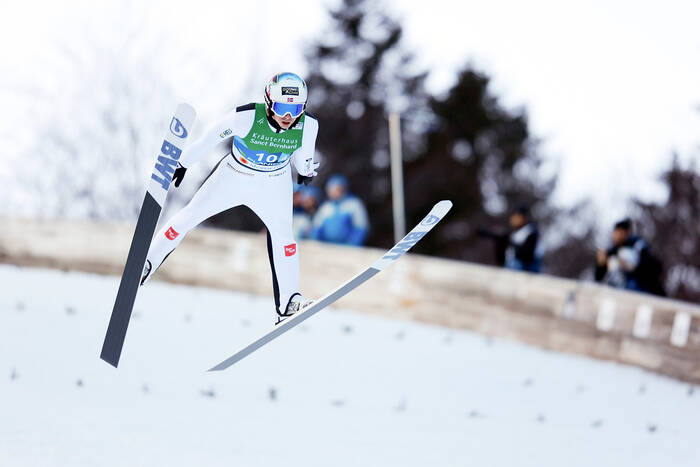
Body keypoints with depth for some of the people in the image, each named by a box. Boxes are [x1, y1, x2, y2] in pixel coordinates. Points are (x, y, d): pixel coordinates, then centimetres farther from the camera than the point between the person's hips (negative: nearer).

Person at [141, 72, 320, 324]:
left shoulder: (308, 125, -24)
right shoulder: (246, 116, -33)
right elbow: (210, 138, -17)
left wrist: (306, 170, 22)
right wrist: (183, 162, -4)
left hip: (274, 183, 1)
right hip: (234, 176, -1)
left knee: (282, 231, -16)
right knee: (190, 215, 3)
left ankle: (288, 302, -10)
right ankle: (147, 262, 23)